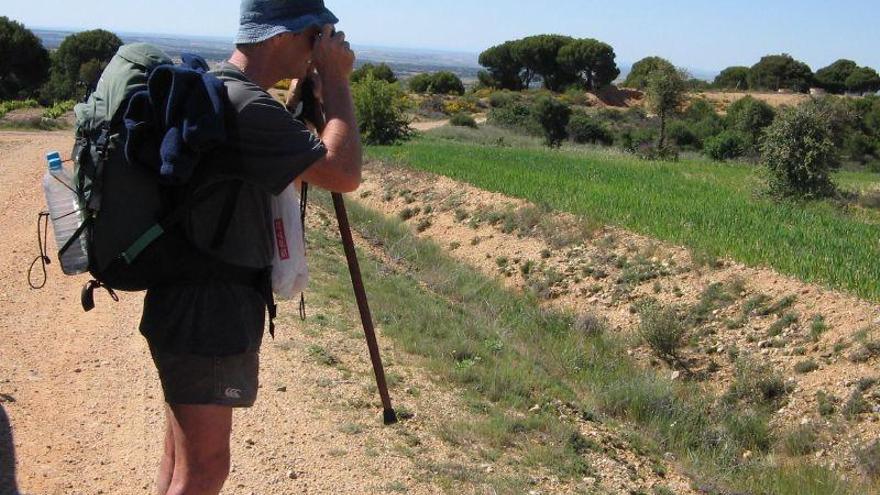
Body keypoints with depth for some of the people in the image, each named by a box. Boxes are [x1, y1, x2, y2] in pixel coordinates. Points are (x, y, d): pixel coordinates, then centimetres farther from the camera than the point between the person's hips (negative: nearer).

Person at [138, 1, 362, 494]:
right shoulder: (245, 105, -22)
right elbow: (343, 173, -22)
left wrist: (304, 92, 14)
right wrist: (336, 79, -12)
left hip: (194, 315, 10)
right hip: (207, 323, -10)